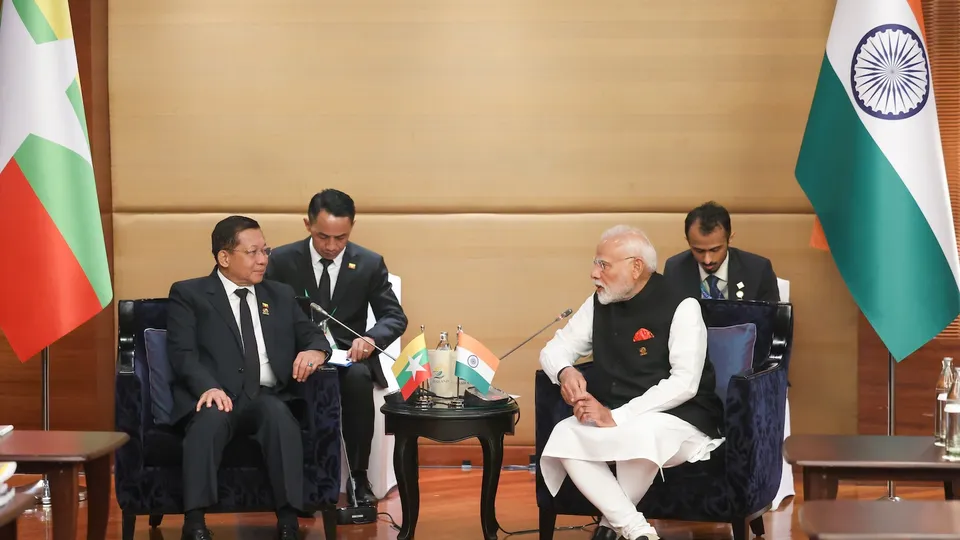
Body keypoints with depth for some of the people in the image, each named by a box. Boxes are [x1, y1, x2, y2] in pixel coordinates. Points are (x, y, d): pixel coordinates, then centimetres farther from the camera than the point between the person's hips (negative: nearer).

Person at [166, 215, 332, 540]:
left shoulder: (281, 296, 23)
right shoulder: (188, 294, 9)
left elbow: (313, 336, 20)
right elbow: (182, 353, -3)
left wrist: (316, 351, -7)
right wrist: (209, 387, -24)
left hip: (268, 399, 3)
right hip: (216, 398, -3)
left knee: (278, 413, -33)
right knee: (212, 418, -37)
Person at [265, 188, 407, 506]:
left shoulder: (370, 264, 3)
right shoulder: (282, 260, 1)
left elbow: (395, 317, 3)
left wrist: (371, 338, -21)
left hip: (349, 354, 1)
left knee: (358, 379, -36)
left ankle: (359, 477, -24)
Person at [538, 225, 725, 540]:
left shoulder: (681, 307, -9)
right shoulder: (599, 304, 9)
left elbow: (685, 383, -18)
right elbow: (554, 349, 16)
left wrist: (617, 416, -25)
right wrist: (565, 372, -10)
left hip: (678, 420, -5)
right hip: (611, 420, 5)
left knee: (639, 432, -40)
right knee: (564, 434, -26)